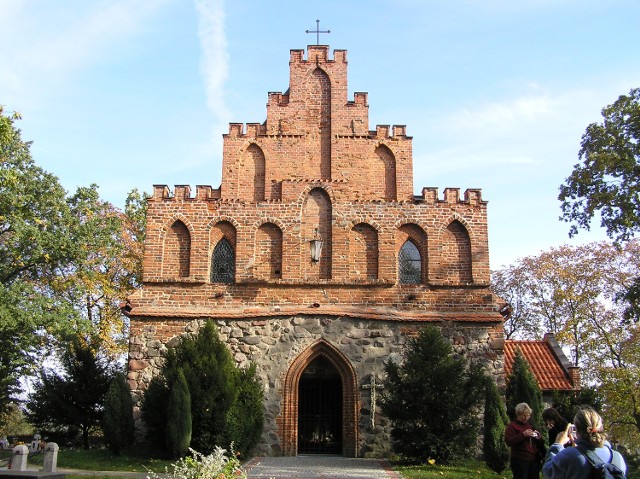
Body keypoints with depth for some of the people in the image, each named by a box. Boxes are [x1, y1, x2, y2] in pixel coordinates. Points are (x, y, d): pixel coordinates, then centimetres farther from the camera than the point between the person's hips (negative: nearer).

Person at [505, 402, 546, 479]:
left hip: (534, 459, 6)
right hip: (520, 460, -6)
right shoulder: (512, 425, 0)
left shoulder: (531, 425, 20)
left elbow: (541, 442, 23)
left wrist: (538, 436, -1)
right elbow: (508, 441, -13)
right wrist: (523, 435, -21)